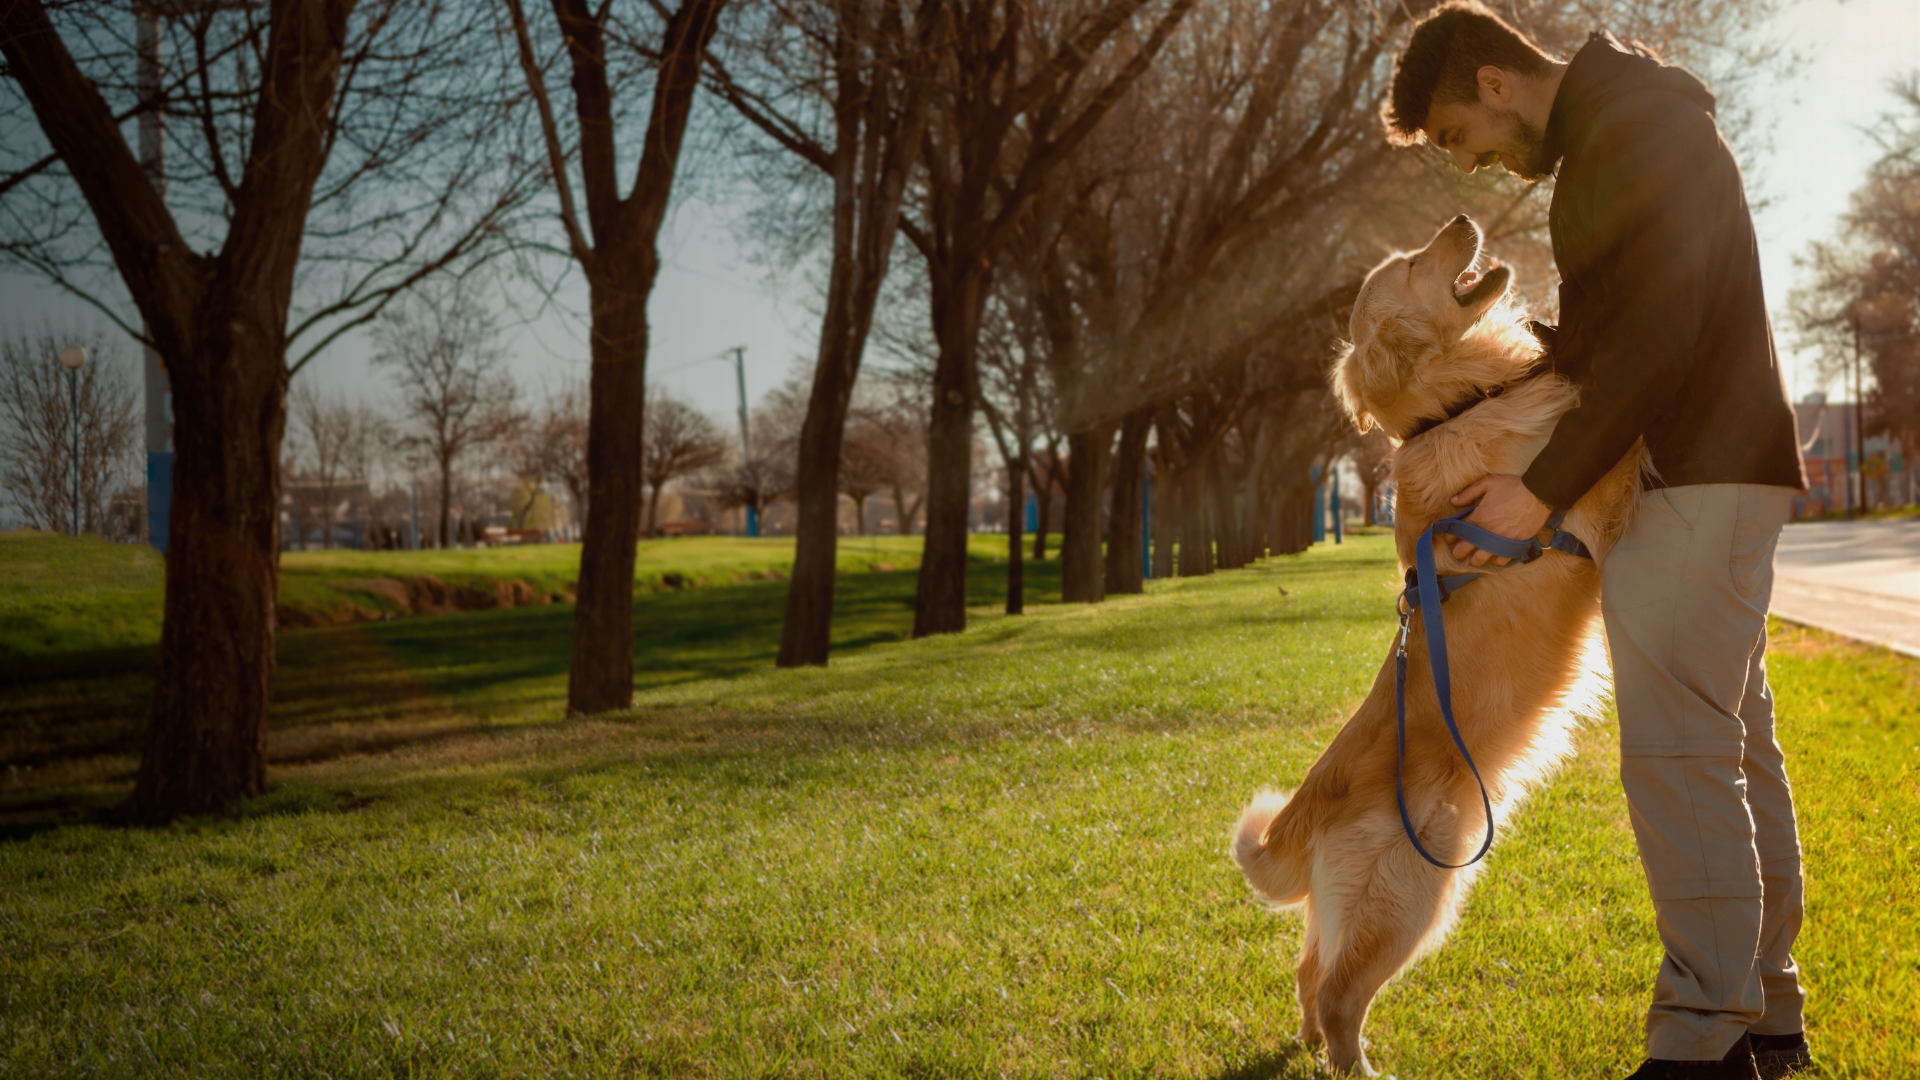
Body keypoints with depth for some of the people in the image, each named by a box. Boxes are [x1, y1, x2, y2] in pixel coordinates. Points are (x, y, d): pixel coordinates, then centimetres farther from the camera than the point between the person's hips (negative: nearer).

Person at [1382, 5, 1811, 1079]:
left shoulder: (1637, 127, -14)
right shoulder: (1597, 141, 19)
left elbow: (1654, 338, -22)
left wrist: (1544, 489, -19)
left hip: (1703, 481, -11)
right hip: (1720, 476, 11)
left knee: (1677, 749, -13)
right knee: (1739, 749, 12)